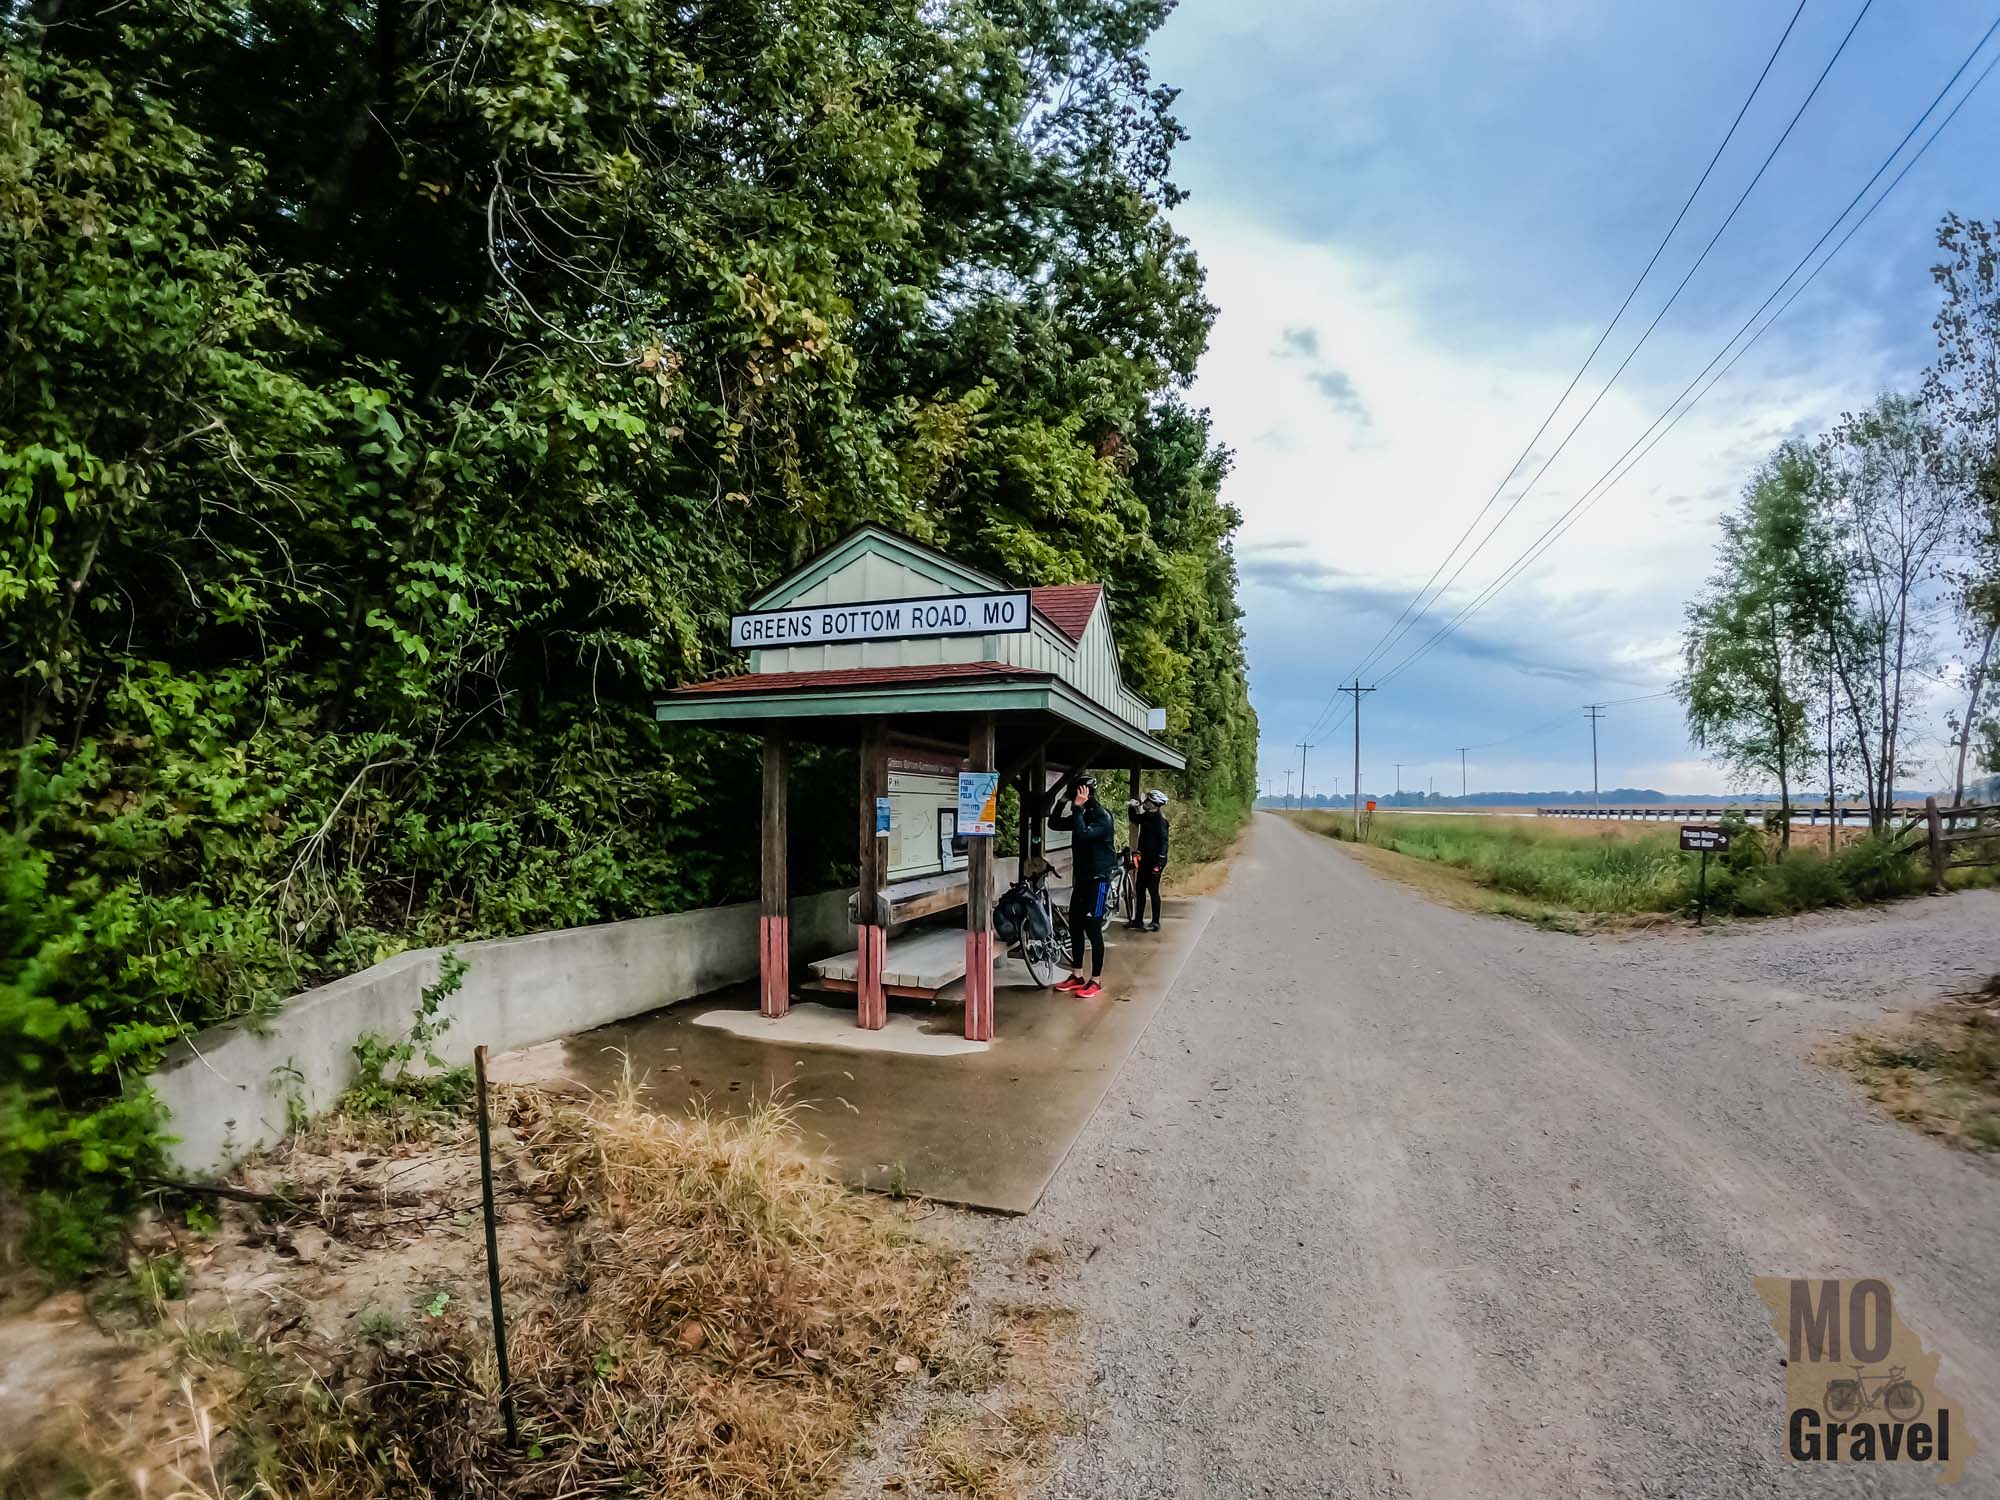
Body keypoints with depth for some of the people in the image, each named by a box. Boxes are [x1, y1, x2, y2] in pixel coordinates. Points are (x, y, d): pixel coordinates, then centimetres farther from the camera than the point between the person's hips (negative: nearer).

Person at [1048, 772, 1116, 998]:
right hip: (1080, 879, 9)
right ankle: (1077, 976, 20)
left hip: (1098, 880, -8)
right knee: (1075, 927, 10)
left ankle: (1096, 981, 3)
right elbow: (1054, 823, 13)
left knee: (1093, 929, -5)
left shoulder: (1102, 818, -16)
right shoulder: (1082, 816, 10)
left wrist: (1078, 807, -28)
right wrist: (1062, 803, -1)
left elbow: (1082, 834, -33)